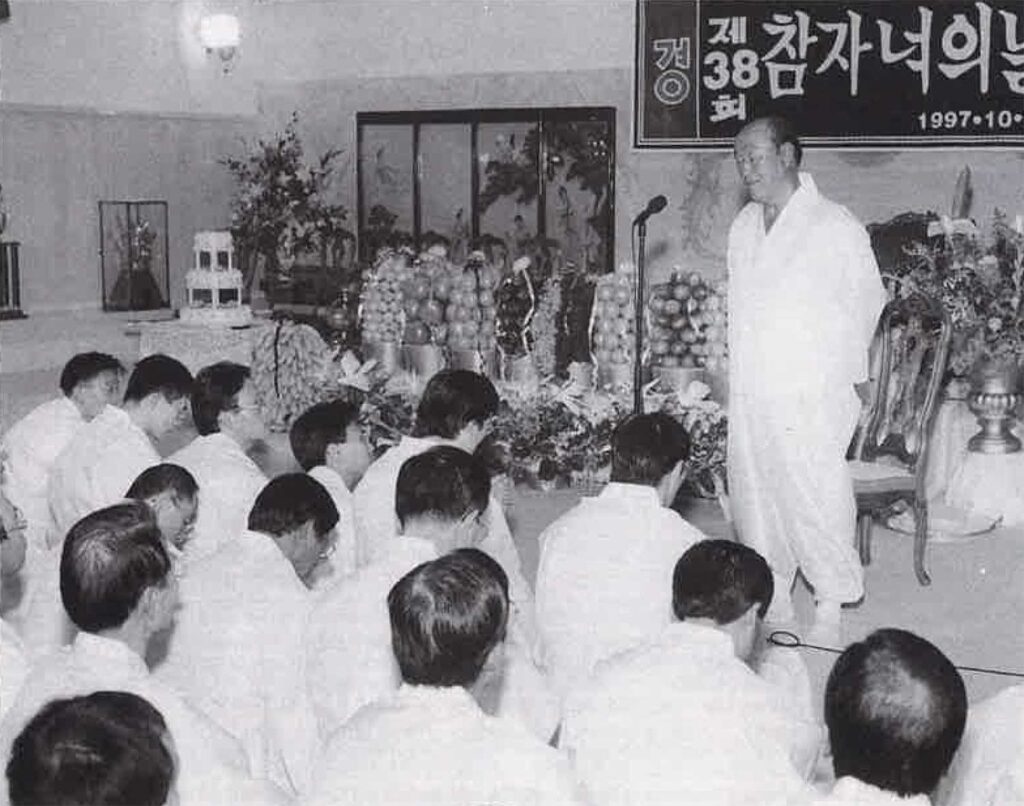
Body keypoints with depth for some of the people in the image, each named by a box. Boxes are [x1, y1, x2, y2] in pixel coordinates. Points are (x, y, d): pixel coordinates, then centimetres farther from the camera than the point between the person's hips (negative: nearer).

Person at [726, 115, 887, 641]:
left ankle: (830, 608, 5)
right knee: (754, 494, 9)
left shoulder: (835, 226, -5)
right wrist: (741, 370, 17)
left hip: (810, 394, -6)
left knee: (816, 498, -7)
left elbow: (867, 301, 4)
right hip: (748, 394, 6)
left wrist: (848, 370, 10)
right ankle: (773, 598, 22)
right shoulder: (743, 228, 13)